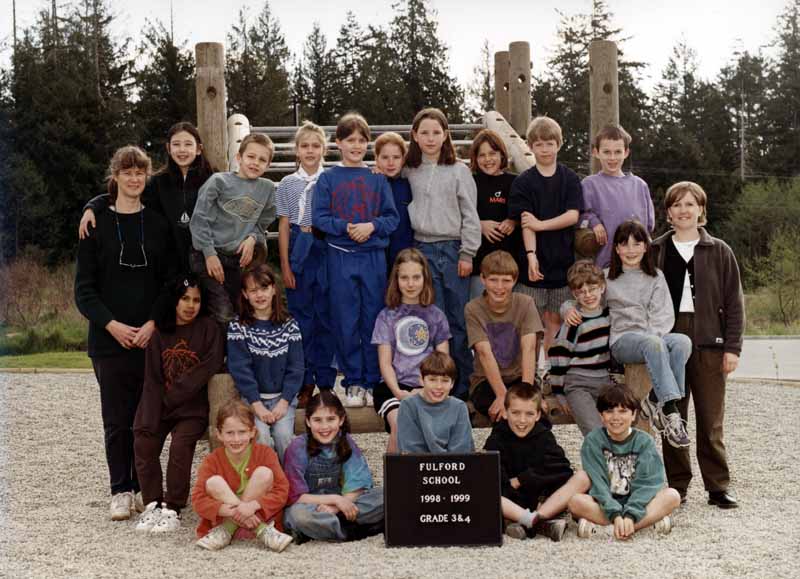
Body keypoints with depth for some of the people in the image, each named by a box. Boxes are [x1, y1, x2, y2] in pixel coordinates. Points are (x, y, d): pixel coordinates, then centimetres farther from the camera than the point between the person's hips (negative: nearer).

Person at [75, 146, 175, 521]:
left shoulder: (158, 224, 7)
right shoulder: (97, 225, 4)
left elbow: (171, 280, 5)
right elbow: (84, 288, 2)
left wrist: (153, 323, -9)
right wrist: (111, 325, -11)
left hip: (152, 337, 1)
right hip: (110, 339, -1)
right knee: (117, 418, 2)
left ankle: (143, 486, 15)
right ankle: (121, 490, 12)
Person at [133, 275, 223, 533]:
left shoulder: (208, 329, 0)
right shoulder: (159, 332, 6)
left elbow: (208, 369, -11)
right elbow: (152, 379, 1)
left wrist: (173, 395, -12)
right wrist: (149, 422, -10)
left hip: (193, 407, -3)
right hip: (160, 406, 3)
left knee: (180, 445, -26)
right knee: (143, 444, -19)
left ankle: (173, 510, -15)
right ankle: (153, 504, -5)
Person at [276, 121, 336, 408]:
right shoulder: (287, 184, 7)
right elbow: (284, 226, 6)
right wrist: (285, 265, 1)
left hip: (327, 251, -1)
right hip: (299, 252, 1)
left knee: (326, 317, 2)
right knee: (301, 318, 3)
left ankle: (325, 381, 11)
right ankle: (305, 383, 11)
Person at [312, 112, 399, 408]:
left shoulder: (377, 178, 8)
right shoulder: (328, 178, 3)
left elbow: (392, 217, 5)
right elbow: (319, 217, -2)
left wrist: (372, 226, -13)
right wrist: (345, 228, -16)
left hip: (374, 256, 1)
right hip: (341, 258, -1)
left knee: (373, 319, 5)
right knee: (346, 322, 2)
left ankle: (373, 381, 14)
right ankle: (353, 382, 11)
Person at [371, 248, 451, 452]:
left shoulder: (435, 316, 13)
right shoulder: (387, 316, 10)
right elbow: (385, 362, 4)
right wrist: (398, 392, -14)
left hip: (427, 387, 1)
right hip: (393, 385, -1)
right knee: (399, 424, -30)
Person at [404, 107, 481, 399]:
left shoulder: (459, 171, 2)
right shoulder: (409, 172, 8)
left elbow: (470, 216, 0)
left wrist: (467, 254, -4)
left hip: (454, 249, -1)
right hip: (423, 250, 2)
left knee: (458, 320, 1)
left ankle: (462, 384, 9)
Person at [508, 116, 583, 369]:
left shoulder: (570, 179, 4)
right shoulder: (523, 182, 0)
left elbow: (573, 215, -6)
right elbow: (525, 222, -8)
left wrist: (541, 224, -14)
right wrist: (531, 255, -18)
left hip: (562, 260, 2)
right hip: (535, 260, -1)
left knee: (555, 319, 8)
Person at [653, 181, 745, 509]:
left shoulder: (719, 252, 6)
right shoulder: (655, 252, 8)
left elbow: (734, 303, 5)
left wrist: (732, 347, -2)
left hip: (709, 345, -1)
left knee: (711, 420, 1)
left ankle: (718, 487, 9)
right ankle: (677, 485, 13)